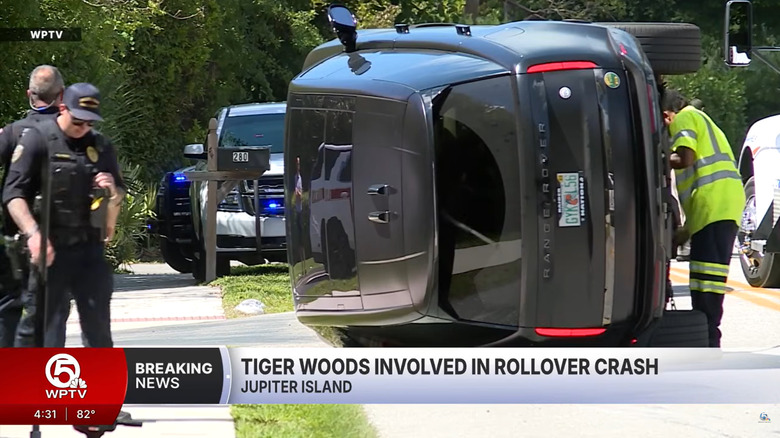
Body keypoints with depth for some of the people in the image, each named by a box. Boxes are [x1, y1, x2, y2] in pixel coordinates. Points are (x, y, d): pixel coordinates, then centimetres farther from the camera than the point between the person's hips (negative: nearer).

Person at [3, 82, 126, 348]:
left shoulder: (101, 146, 13)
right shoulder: (38, 140, -4)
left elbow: (118, 198, 24)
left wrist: (112, 191, -1)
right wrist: (33, 234, -23)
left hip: (90, 248, 5)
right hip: (50, 250, -5)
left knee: (98, 322, 6)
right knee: (43, 324, -6)